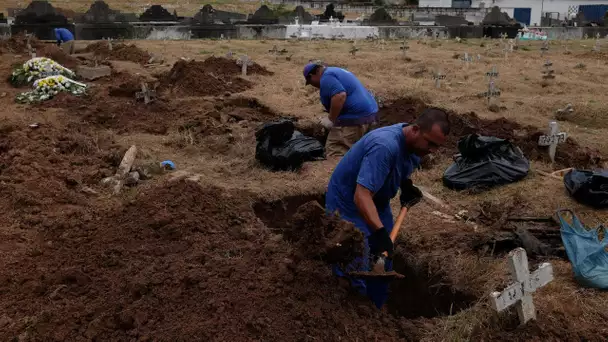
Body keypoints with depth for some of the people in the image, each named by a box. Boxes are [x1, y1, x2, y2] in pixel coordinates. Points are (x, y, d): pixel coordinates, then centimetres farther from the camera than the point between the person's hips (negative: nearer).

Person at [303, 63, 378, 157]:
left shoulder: (326, 77, -10)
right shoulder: (336, 71, 23)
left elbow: (340, 96, -26)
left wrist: (331, 119, -16)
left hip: (355, 117, -11)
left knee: (335, 151, -8)